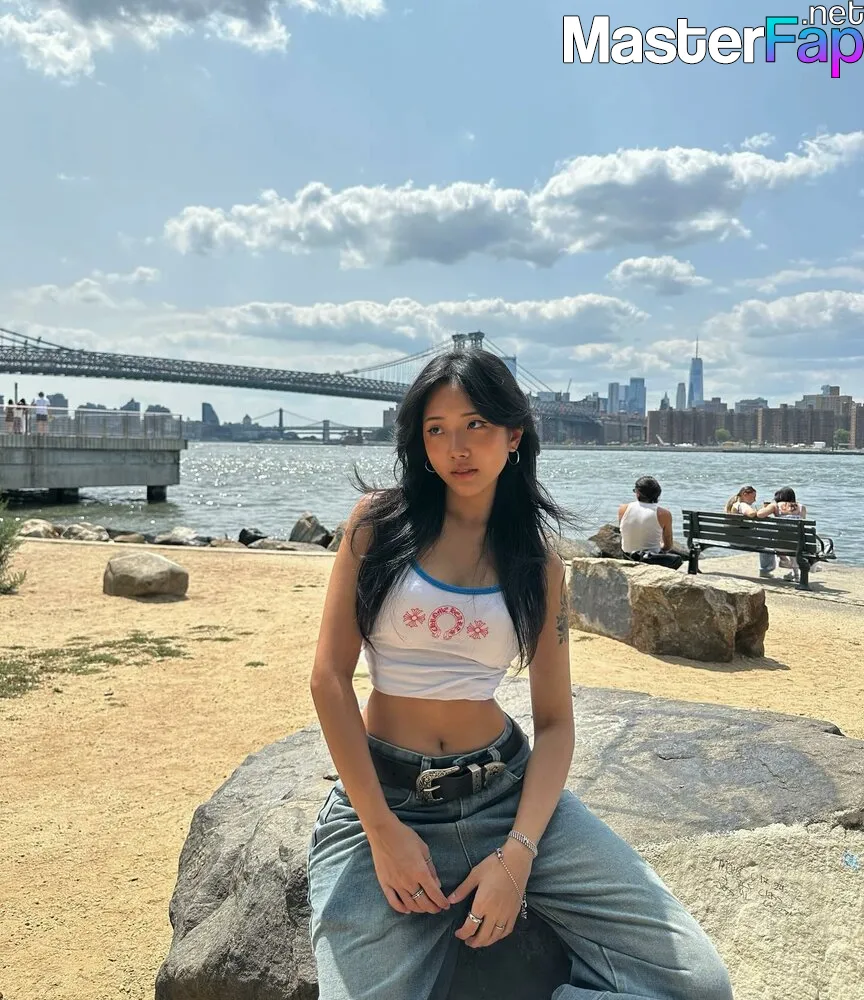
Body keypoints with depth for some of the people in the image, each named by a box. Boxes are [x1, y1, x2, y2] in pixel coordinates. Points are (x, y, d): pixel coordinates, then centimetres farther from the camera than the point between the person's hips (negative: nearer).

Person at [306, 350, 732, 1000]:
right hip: (381, 796, -1)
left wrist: (518, 853, -11)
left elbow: (555, 722, 3)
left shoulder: (539, 561, 5)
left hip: (506, 790, 2)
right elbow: (330, 677, -5)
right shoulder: (380, 520, -1)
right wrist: (382, 829, -9)